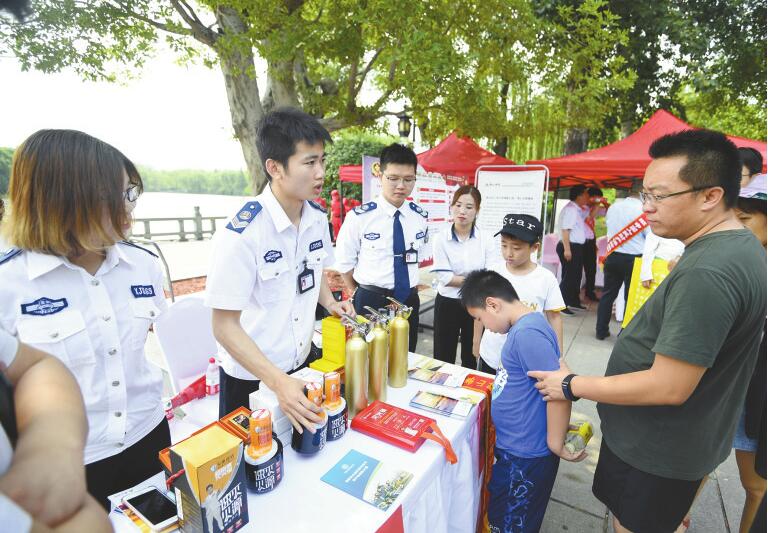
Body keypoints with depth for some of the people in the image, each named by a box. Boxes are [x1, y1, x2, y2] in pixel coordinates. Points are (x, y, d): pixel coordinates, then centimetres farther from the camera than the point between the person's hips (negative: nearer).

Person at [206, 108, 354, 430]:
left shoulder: (318, 219, -6)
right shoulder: (241, 235, -26)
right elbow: (225, 326, -21)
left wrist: (330, 303, -7)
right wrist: (278, 382, -28)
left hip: (302, 364, 6)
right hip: (251, 376, -5)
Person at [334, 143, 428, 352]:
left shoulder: (420, 216, -1)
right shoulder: (359, 216, -13)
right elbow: (344, 262, -2)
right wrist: (360, 295, 6)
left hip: (409, 301, 4)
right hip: (370, 302, -3)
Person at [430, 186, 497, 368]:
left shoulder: (486, 240, -4)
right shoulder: (440, 239, -8)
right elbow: (444, 277, -15)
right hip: (448, 304, -1)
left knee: (472, 359, 17)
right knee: (444, 359, 11)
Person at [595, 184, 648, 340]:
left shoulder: (614, 207, 3)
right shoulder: (643, 210, -13)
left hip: (612, 256, 5)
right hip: (633, 259, -4)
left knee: (608, 294, 12)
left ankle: (601, 330, 19)